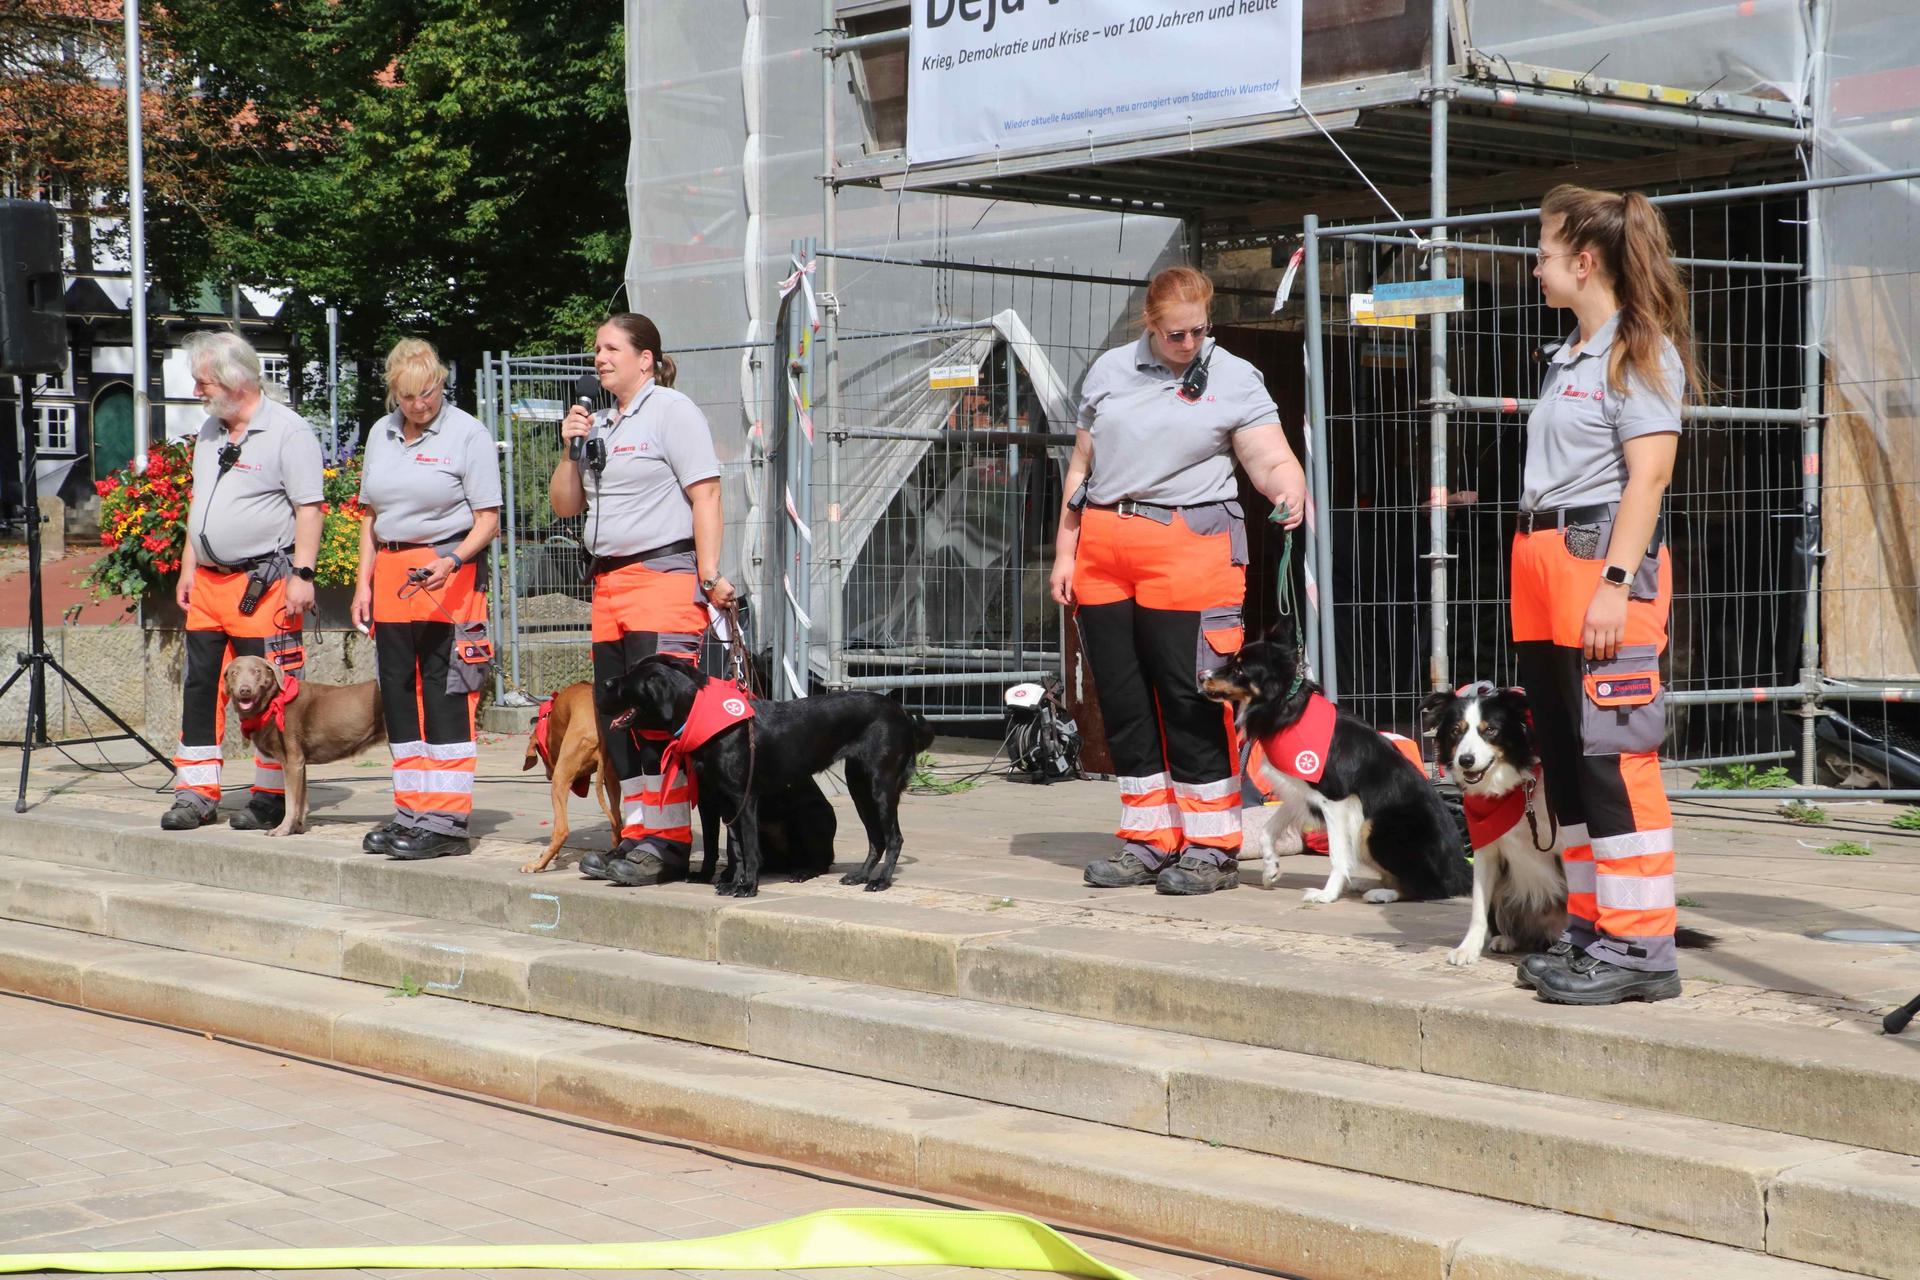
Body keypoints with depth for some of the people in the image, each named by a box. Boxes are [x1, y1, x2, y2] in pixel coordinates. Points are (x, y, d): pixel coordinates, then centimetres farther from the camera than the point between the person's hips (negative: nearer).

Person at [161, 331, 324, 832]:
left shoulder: (287, 430, -8)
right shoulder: (208, 432, 16)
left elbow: (308, 508, -12)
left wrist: (301, 575, -17)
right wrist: (188, 569, 19)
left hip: (265, 583, -8)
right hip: (209, 583, 8)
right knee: (200, 686, 7)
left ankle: (273, 797, 5)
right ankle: (196, 793, 13)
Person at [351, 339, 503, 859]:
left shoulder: (468, 434, -4)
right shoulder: (381, 434, 14)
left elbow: (487, 520, -7)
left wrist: (452, 561, -23)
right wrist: (364, 581, 12)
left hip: (450, 577, -6)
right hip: (391, 574, 7)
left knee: (446, 694, -8)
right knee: (399, 693, 8)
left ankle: (448, 821, -7)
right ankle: (413, 812, 16)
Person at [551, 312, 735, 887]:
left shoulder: (671, 410, -3)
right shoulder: (600, 424, 20)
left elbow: (705, 495, -10)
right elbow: (565, 505, 22)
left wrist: (709, 574, -17)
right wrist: (570, 451, 5)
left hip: (664, 576, -8)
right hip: (608, 582, 8)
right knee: (615, 720, 6)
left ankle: (667, 842, -9)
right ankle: (637, 836, 11)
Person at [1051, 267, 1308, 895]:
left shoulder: (1235, 379, 4)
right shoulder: (1110, 371, 15)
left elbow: (1272, 460, -5)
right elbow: (1082, 465, 18)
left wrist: (1291, 490, -28)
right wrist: (1064, 552, 13)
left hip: (1187, 548, -4)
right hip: (1102, 549, 5)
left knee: (1190, 699, -7)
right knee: (1123, 702, 6)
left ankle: (1212, 848, 0)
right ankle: (1149, 841, 15)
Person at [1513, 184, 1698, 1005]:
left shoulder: (1640, 352, -5)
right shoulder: (1570, 357, 21)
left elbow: (1648, 475, -14)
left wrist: (1614, 583, -21)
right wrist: (1539, 573, 14)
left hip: (1603, 561, -9)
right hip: (1543, 566, 9)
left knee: (1615, 759, -10)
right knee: (1564, 758, 10)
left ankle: (1639, 946, -7)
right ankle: (1592, 925, 17)